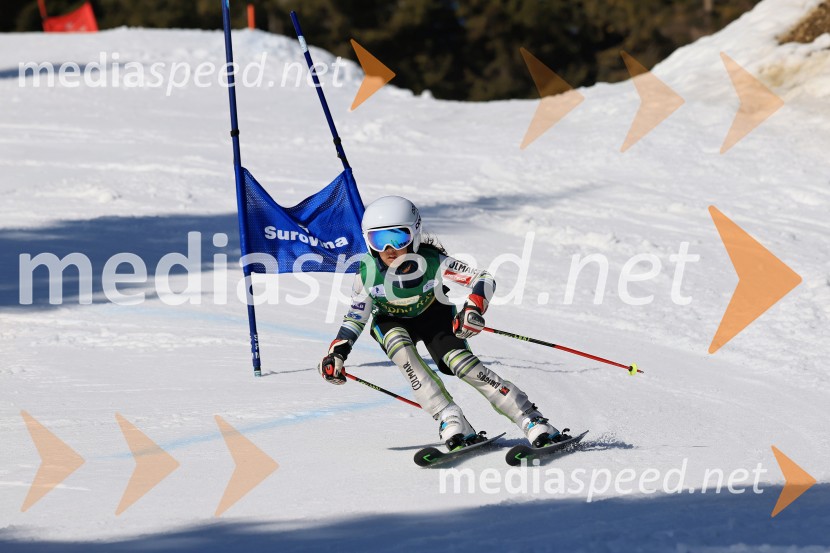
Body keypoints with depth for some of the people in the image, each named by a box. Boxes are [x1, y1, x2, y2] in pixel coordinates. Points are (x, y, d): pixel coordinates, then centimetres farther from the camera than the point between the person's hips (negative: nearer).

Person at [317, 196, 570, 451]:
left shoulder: (433, 263, -30)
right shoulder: (367, 273, -25)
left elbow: (484, 279, -26)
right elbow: (355, 317, -8)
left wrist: (474, 308, -45)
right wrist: (337, 352, -19)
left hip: (434, 317, -1)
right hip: (392, 323, 1)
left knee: (464, 364, -24)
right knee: (400, 346, -33)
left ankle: (532, 421, -20)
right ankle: (450, 420, -31)